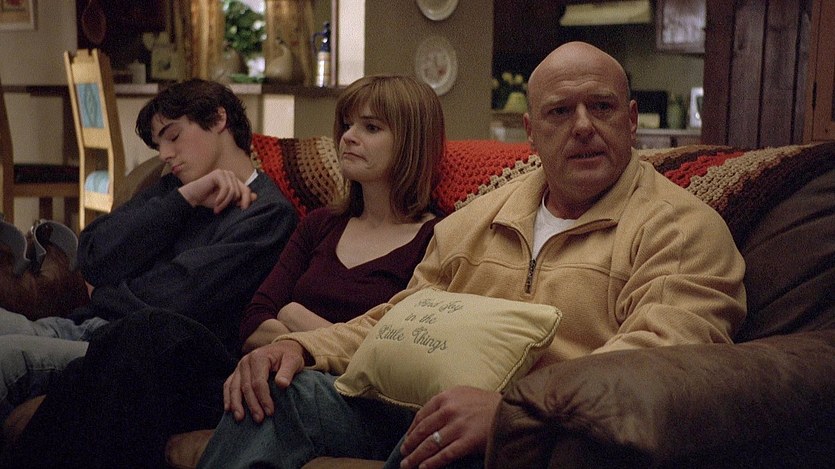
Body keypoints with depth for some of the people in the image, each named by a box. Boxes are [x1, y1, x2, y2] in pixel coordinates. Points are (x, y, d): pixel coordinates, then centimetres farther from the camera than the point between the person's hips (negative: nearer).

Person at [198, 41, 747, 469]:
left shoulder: (682, 226, -2)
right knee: (280, 392, -14)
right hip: (436, 412, 6)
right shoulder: (479, 218, 19)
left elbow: (661, 357, -18)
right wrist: (303, 347, 2)